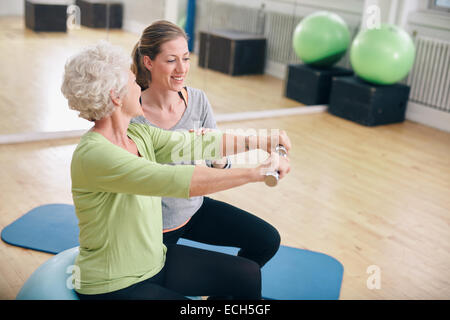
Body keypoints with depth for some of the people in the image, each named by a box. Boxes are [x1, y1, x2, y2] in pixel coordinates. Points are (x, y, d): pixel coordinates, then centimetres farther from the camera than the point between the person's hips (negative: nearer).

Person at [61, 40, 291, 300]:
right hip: (116, 287, -8)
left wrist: (260, 141, -2)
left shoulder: (138, 135, -1)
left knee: (249, 275, 7)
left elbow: (194, 143, 2)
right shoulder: (94, 155, -28)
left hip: (155, 261, 9)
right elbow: (176, 180, -36)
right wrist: (257, 172, -32)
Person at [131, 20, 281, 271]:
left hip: (193, 208, 5)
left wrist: (219, 160, -30)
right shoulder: (132, 115, -24)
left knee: (268, 240, 3)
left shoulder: (197, 100, -10)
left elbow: (220, 173, -9)